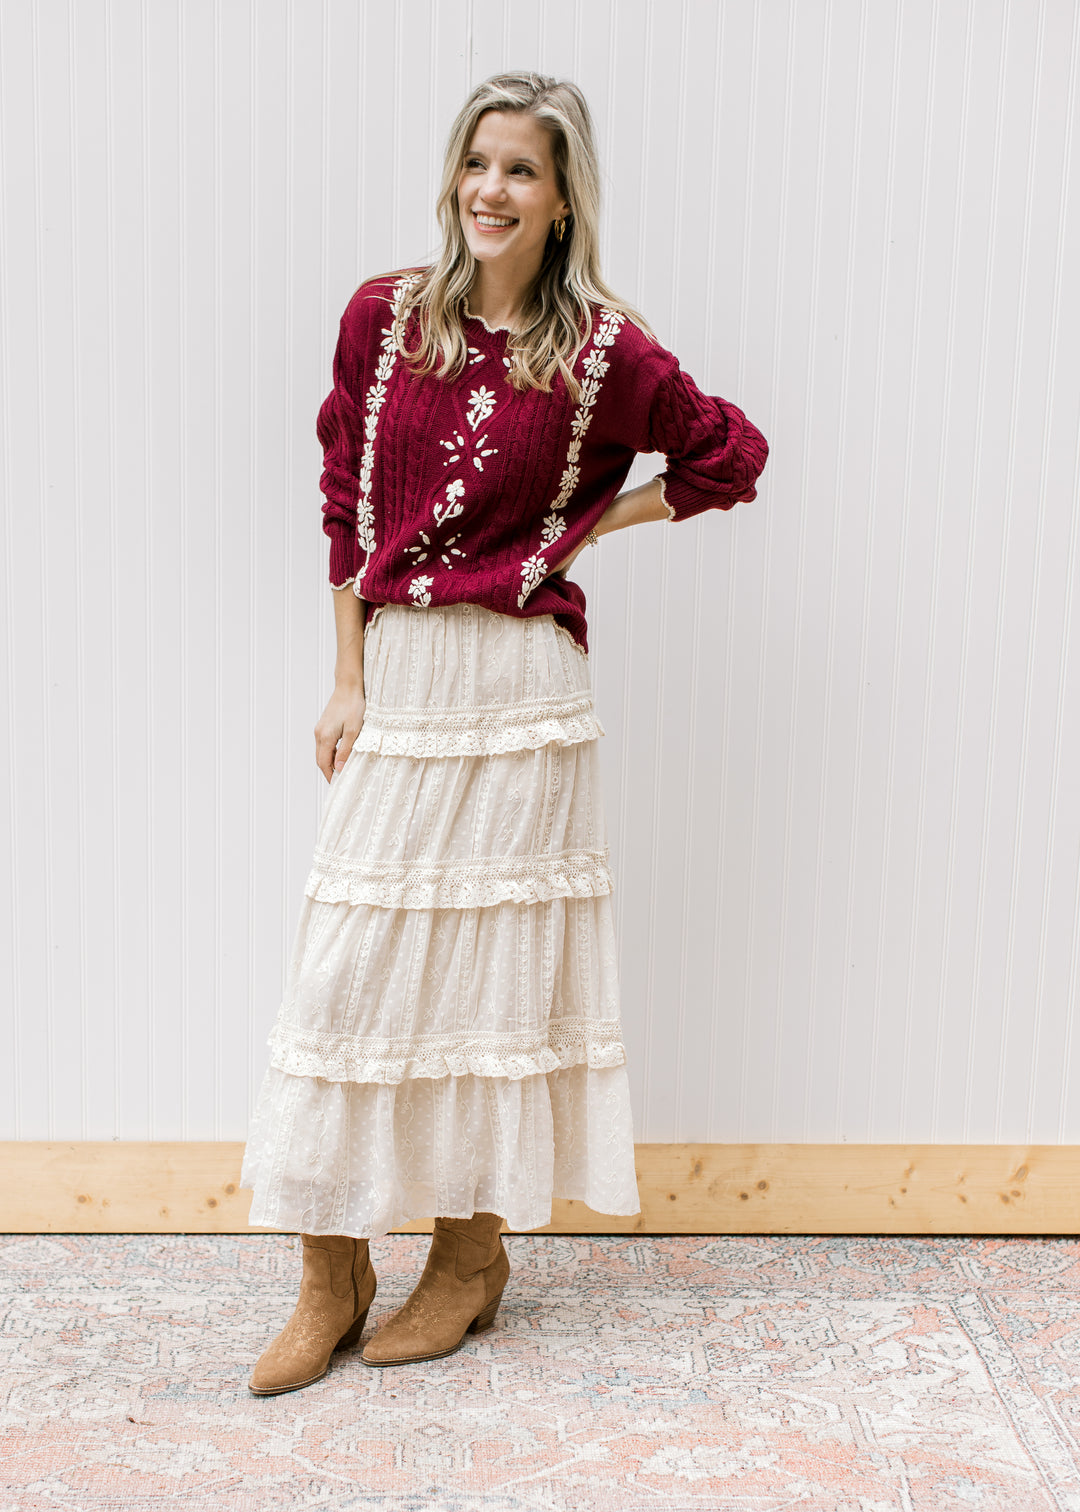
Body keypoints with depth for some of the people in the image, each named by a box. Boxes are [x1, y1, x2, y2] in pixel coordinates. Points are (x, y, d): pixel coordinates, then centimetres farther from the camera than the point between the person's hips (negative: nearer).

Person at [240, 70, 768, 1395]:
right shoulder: (384, 316, 3)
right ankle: (332, 1277, 19)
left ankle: (473, 1251, 26)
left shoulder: (605, 351, -3)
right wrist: (349, 680, 2)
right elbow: (347, 504, 7)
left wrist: (584, 528, 1)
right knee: (345, 965, 3)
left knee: (489, 961, 7)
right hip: (395, 675, 3)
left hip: (519, 686, -2)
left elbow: (729, 454, 9)